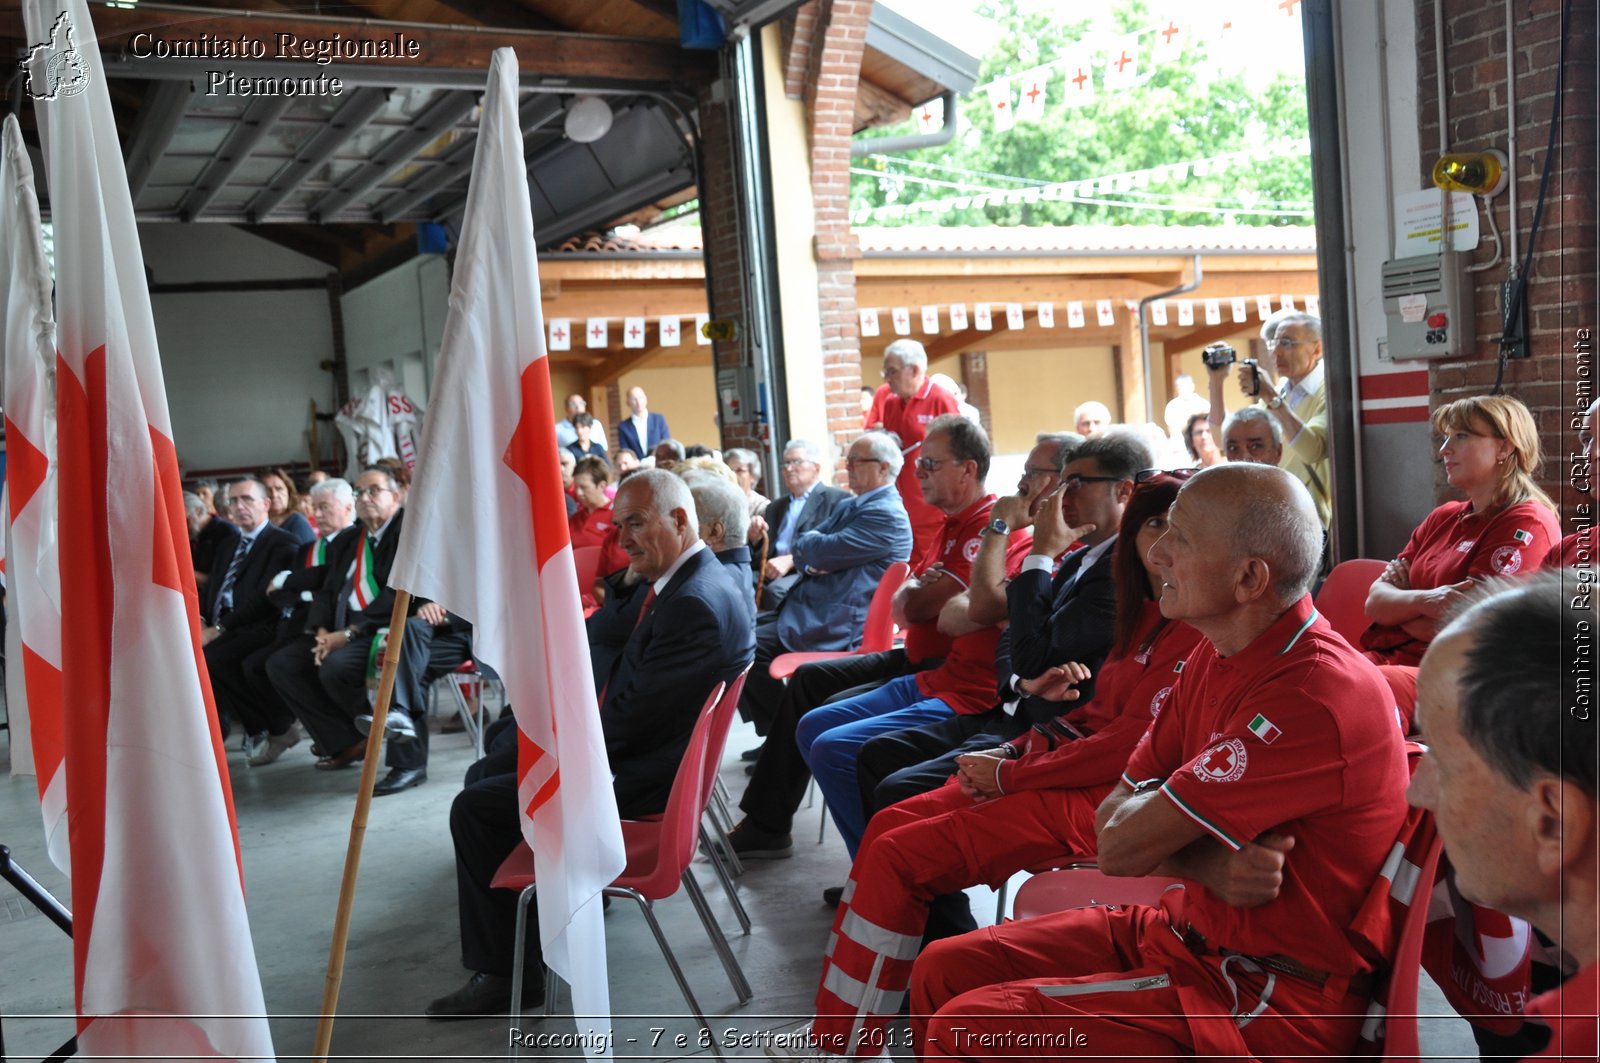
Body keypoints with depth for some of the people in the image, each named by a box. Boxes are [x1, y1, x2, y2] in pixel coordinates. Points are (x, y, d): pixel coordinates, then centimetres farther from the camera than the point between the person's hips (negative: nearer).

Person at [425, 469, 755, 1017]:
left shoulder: (695, 604, -27)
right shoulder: (673, 582, 7)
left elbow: (633, 716, -24)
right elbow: (598, 632, 12)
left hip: (640, 776, -11)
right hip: (625, 741, 11)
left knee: (474, 808, -7)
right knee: (484, 778, 20)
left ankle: (500, 973, 5)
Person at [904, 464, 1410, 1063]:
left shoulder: (1317, 693, -27)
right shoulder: (1213, 660, 4)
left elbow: (1122, 848, -25)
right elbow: (1111, 822, 1)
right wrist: (1208, 864, -18)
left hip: (1270, 1006, -9)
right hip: (1192, 930, 9)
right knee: (943, 971, 6)